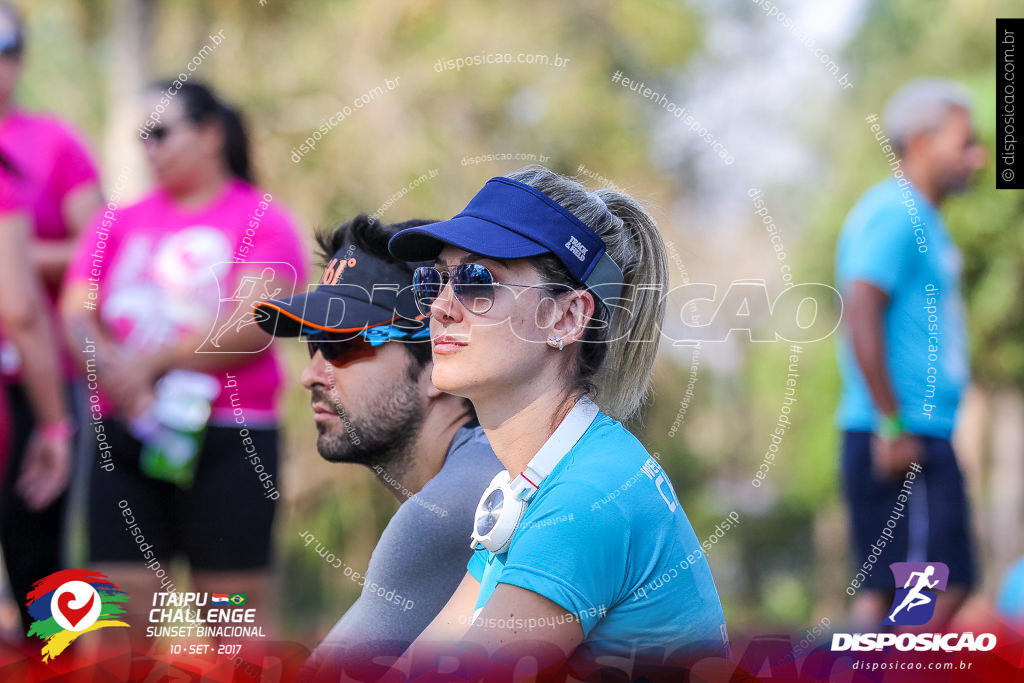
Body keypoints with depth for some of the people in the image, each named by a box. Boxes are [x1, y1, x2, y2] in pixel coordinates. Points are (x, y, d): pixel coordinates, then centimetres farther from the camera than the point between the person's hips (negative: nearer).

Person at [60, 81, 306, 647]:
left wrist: (153, 362, -13)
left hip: (224, 436, -4)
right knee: (122, 604, -2)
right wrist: (111, 370, -15)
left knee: (236, 610, -3)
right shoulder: (119, 224, 15)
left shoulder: (261, 222, 2)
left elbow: (252, 326, -10)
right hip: (123, 433, 4)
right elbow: (76, 314, 6)